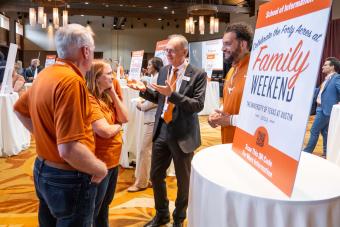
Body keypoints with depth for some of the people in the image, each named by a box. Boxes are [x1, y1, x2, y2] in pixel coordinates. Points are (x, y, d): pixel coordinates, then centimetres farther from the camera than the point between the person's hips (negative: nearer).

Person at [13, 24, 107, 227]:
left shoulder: (46, 74, 2)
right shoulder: (72, 81, -25)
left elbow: (20, 109, 20)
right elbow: (69, 149, -32)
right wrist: (100, 168, -17)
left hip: (44, 170, 9)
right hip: (69, 179, -9)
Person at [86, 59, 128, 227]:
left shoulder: (108, 95, 5)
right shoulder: (89, 99, -22)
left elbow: (124, 118, -1)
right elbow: (105, 131, -29)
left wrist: (113, 93, -7)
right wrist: (118, 126, -8)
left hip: (113, 158, 8)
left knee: (105, 204, 26)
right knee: (93, 209, 12)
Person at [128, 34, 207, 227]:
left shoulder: (198, 74, -11)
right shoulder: (164, 71, 6)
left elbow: (198, 105, -19)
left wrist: (172, 94, -28)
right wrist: (144, 90, -4)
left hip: (182, 134, -5)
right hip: (162, 131, 5)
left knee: (183, 179, 12)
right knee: (156, 175, 14)